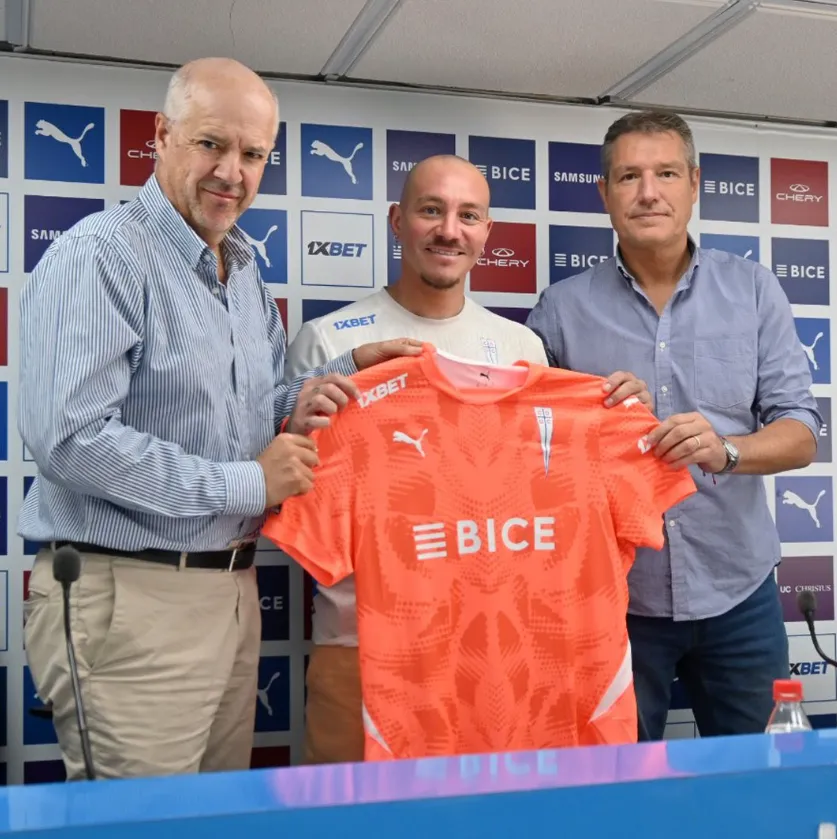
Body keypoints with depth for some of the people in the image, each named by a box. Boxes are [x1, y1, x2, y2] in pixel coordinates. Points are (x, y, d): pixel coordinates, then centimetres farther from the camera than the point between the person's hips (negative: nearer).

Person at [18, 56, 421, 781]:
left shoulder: (246, 272, 14)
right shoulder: (100, 255, -13)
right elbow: (67, 436, -23)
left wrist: (301, 403, -1)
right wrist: (244, 483, -18)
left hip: (233, 587, 8)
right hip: (128, 596, -8)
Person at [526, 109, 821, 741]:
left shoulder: (753, 290, 1)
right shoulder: (562, 309, -1)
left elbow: (801, 434, -3)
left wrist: (725, 449, -21)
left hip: (737, 592, 1)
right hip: (613, 595, -1)